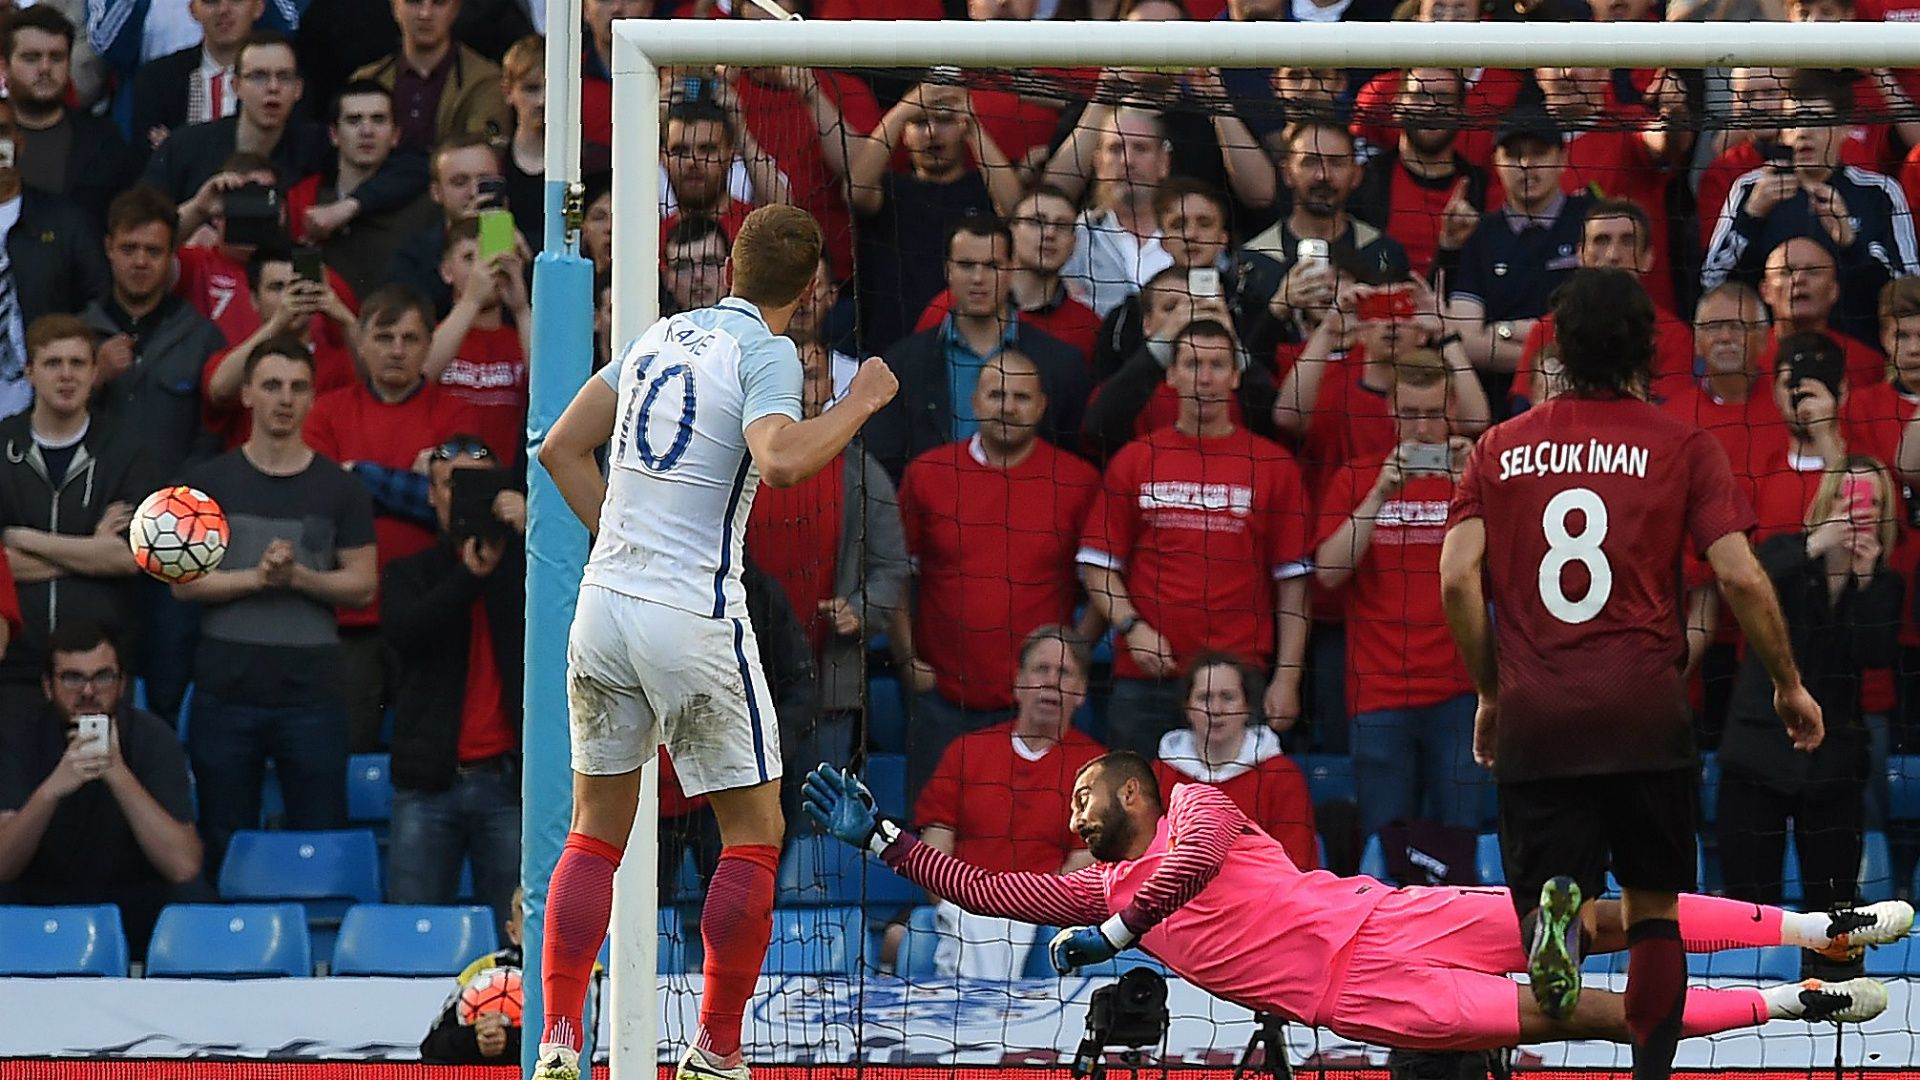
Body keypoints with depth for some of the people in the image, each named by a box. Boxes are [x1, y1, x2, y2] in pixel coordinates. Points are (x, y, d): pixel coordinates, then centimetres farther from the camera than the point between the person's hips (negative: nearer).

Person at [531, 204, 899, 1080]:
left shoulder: (661, 336, 12)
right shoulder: (766, 353, -8)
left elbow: (562, 447, 17)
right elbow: (780, 460, -27)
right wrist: (859, 403, -13)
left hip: (604, 603, 6)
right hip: (695, 617, -6)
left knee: (597, 831, 15)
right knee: (754, 834, 7)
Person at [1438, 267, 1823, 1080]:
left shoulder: (1501, 449, 8)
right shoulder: (1682, 448, 2)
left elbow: (1458, 577, -1)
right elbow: (1741, 578, -5)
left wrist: (1489, 693, 10)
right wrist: (1788, 685, 8)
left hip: (1533, 716, 1)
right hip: (1644, 714, -1)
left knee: (1540, 885, 4)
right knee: (1654, 906, 12)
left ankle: (1554, 907, -31)